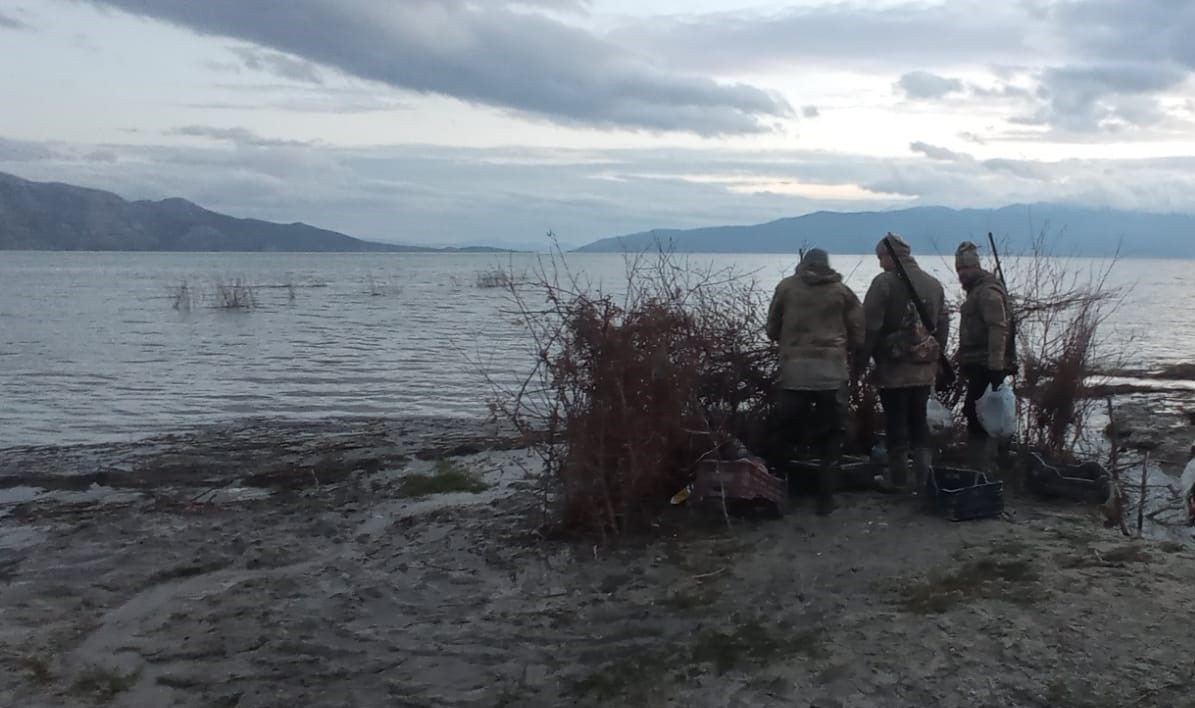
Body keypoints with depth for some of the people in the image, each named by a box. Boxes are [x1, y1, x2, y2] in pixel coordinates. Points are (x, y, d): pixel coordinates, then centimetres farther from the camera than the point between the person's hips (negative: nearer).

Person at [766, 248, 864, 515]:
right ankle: (825, 498, 8)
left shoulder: (786, 287, 6)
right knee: (831, 437, 11)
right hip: (833, 373, 0)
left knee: (785, 435, 10)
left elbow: (772, 330, 11)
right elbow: (858, 334, 5)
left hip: (794, 372, 0)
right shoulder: (842, 291, 6)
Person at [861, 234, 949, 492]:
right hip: (925, 367, 6)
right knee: (919, 420, 14)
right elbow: (943, 325, 12)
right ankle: (923, 475, 14)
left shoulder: (884, 282, -11)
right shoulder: (934, 283, 10)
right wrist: (936, 357, 19)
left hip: (894, 366, -6)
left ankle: (898, 477, 9)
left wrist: (862, 361, -8)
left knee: (895, 422, 3)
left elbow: (870, 326, -15)